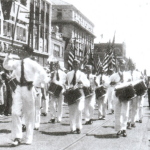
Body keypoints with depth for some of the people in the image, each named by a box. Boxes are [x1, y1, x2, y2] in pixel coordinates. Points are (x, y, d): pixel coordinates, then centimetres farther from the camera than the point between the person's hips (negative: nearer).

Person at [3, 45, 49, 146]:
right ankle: (17, 137, 4)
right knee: (16, 112, -5)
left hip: (28, 89, -4)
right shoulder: (16, 63, 5)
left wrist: (34, 83, -12)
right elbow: (6, 65, 14)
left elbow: (42, 73, -14)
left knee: (29, 114, 6)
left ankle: (28, 138, 17)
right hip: (19, 88, 4)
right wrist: (8, 56, 0)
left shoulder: (32, 64, -9)